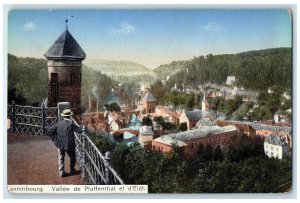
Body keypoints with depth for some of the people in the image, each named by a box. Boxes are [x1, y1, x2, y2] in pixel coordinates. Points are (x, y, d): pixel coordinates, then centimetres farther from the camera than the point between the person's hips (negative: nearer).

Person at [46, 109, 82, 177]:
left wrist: (55, 139, 4)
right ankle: (72, 170, 30)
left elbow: (49, 131, -2)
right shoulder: (71, 124, -17)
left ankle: (62, 172, 20)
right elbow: (80, 130, -14)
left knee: (61, 158, 17)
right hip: (69, 145, -3)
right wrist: (74, 122, -4)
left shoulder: (58, 123, -4)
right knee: (72, 157, 19)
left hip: (60, 144, 4)